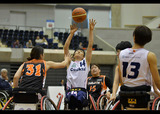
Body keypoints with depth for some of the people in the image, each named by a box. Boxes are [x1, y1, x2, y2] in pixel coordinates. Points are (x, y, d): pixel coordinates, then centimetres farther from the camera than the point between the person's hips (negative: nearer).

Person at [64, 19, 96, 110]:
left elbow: (90, 46, 13)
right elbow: (66, 47, 12)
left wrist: (91, 30, 8)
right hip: (70, 90, 0)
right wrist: (72, 33, 8)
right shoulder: (70, 63, 20)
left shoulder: (86, 62, 19)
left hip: (82, 90, 0)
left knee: (80, 107, -29)